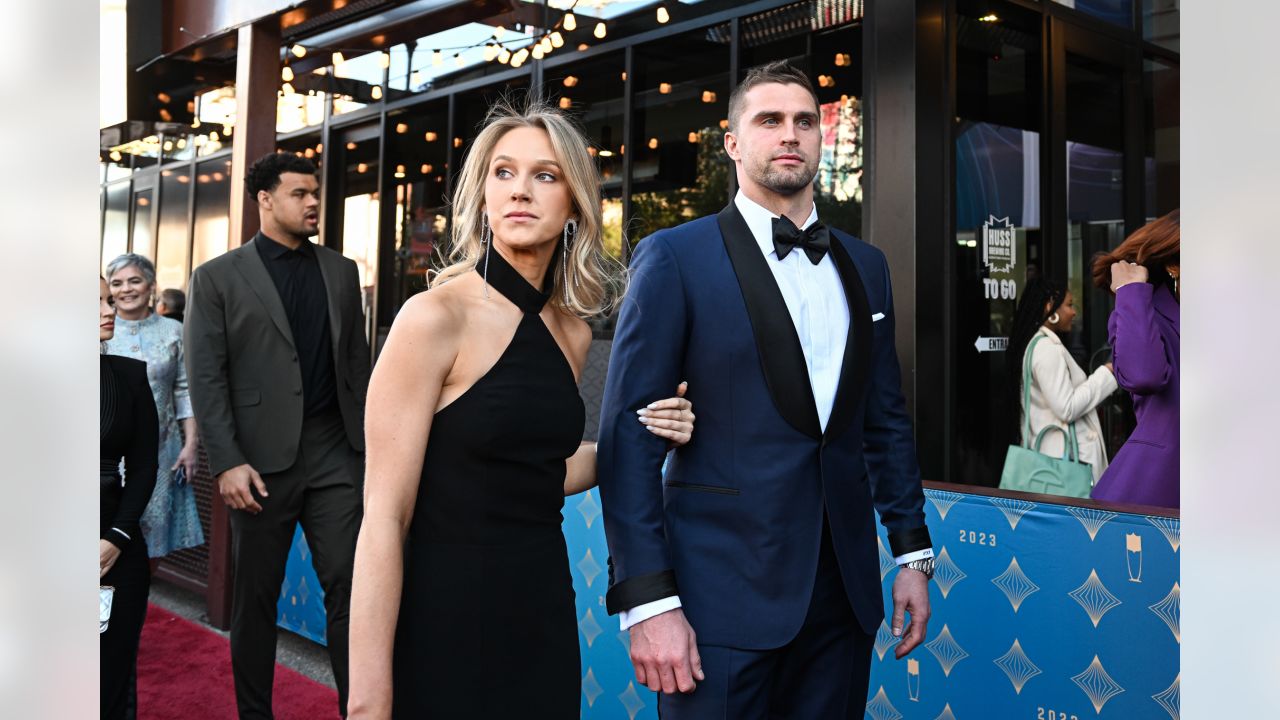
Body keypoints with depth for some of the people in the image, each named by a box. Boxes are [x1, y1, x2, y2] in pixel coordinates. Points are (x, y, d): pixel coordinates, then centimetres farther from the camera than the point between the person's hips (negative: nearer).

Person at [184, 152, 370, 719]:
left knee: (349, 585, 0)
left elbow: (357, 363, 12)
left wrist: (372, 441, 8)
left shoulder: (341, 272, 11)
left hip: (335, 451, 2)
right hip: (262, 458, -2)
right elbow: (206, 377, -5)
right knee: (255, 597, 8)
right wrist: (227, 462, -13)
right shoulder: (217, 277, 1)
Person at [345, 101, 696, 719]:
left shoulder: (572, 332, 5)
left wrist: (635, 439, 1)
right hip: (446, 615, -6)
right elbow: (384, 518, -16)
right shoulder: (435, 317, -14)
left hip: (544, 607, 6)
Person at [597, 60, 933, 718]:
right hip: (724, 594, -5)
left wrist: (913, 552, 11)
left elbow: (886, 418, 16)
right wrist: (647, 600, -15)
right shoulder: (675, 257, -5)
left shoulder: (865, 265, 12)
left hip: (843, 590, 5)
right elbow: (628, 433, -9)